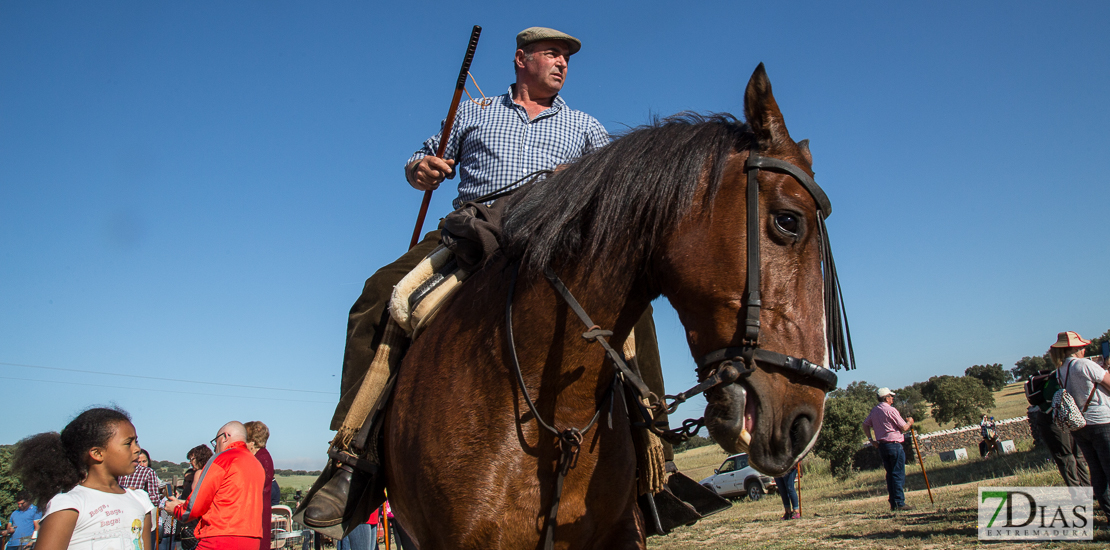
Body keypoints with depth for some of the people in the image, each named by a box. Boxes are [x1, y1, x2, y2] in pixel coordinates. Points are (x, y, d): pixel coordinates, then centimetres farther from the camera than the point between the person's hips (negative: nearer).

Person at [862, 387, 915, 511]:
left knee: (890, 474, 12)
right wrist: (909, 422, 11)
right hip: (894, 445, -7)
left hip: (881, 445, 7)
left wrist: (871, 439, 14)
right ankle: (899, 503, -6)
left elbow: (865, 424, 15)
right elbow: (904, 428, -9)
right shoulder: (891, 410, -12)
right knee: (898, 474, -4)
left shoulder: (874, 411, 11)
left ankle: (893, 503, 13)